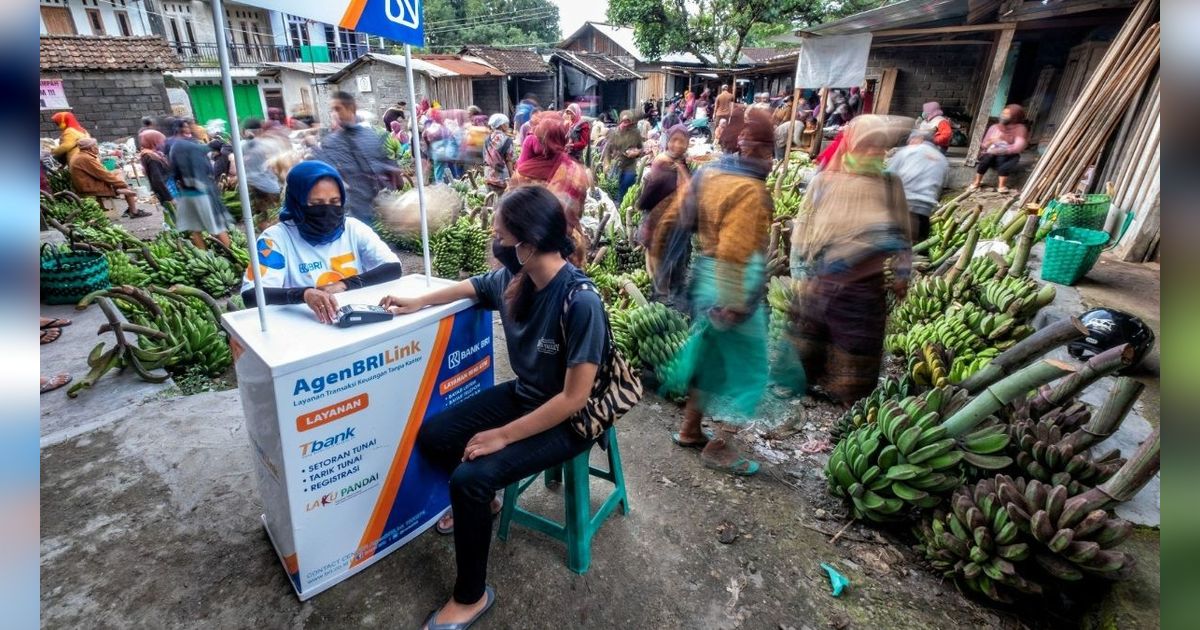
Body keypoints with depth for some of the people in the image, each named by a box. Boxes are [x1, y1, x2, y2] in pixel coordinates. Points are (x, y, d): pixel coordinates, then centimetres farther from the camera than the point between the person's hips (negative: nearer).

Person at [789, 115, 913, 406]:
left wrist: (901, 275, 6)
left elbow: (901, 234, 7)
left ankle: (851, 400, 28)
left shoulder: (891, 185, -1)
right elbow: (803, 227, -4)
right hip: (820, 280, 0)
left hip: (865, 284, 1)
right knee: (807, 338, 15)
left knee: (858, 347, 10)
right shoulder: (824, 181, -5)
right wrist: (801, 272, -10)